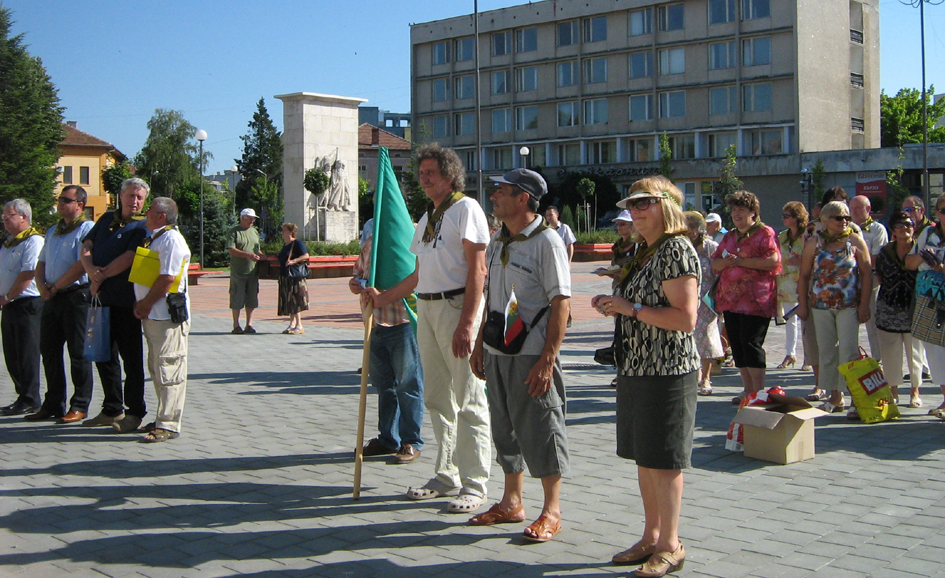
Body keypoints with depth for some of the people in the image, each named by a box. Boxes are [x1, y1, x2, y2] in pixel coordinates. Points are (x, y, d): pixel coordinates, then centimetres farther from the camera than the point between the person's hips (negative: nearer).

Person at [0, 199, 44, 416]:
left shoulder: (33, 241, -11)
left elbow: (28, 274, -19)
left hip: (27, 303, -9)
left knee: (27, 355, -5)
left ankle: (29, 401, 1)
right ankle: (22, 397, 18)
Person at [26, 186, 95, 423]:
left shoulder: (87, 229, -8)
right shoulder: (53, 231, 19)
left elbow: (83, 265, -18)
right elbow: (41, 263, 21)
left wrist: (55, 287, -11)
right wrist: (42, 286, 0)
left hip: (76, 295, -8)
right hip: (51, 298, 8)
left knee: (78, 354, -2)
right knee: (49, 351, 10)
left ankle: (79, 407, 5)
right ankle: (53, 405, 18)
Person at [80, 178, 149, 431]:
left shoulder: (142, 226, -7)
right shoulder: (107, 219, 14)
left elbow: (128, 258, -17)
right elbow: (86, 248, 8)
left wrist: (101, 277, -10)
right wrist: (91, 270, -12)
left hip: (125, 303, -7)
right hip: (101, 299, 7)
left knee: (131, 357, 0)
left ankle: (135, 412, 9)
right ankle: (112, 410, 25)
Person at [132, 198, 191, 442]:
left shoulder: (170, 239, -12)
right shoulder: (151, 238, 18)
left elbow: (167, 278, -19)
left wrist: (145, 304, -11)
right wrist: (139, 304, 9)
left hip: (167, 316, -10)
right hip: (152, 316, 10)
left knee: (168, 372, -7)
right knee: (157, 370, 15)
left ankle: (168, 425, -6)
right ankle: (164, 419, 23)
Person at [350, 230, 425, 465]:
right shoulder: (370, 240, 14)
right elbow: (359, 271, 23)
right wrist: (355, 283, 0)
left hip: (402, 323, -7)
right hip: (375, 324, 7)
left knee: (407, 384, 1)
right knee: (383, 384, 16)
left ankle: (411, 442, 11)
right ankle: (388, 439, 27)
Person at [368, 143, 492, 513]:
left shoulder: (466, 209, -6)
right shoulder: (427, 218, 20)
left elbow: (477, 268, -14)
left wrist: (467, 323, -21)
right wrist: (385, 297, 21)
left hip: (457, 306, -9)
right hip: (426, 307, 9)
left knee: (467, 400, -5)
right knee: (437, 399, 12)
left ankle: (474, 486, 1)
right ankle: (446, 476, 22)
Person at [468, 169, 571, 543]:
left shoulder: (546, 241, -12)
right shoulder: (498, 241, 13)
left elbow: (561, 303, -16)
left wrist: (547, 359, -20)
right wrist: (480, 343, 17)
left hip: (531, 354, -8)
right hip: (497, 351, 8)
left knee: (540, 431, 0)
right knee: (505, 428, 15)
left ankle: (551, 512, 12)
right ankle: (511, 503, 28)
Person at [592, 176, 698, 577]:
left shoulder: (677, 251, -15)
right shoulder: (644, 252, 14)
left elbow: (685, 318, -22)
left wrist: (630, 307, -20)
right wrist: (615, 304, 6)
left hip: (667, 372, -9)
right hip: (636, 369, 10)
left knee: (663, 460, -1)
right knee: (643, 456, 15)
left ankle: (670, 546, 11)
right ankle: (651, 537, 27)